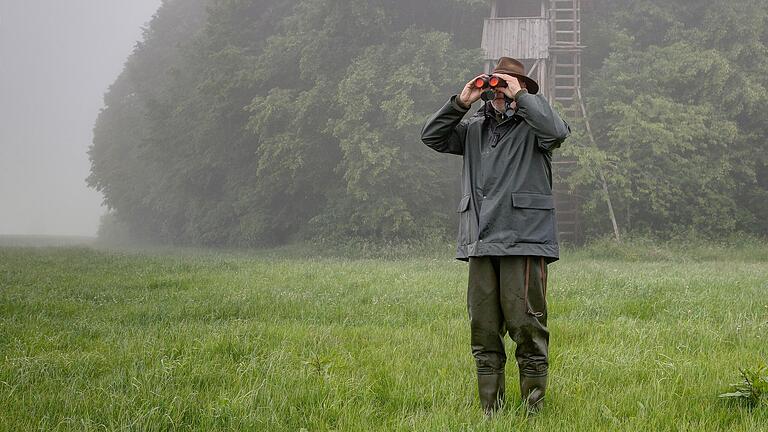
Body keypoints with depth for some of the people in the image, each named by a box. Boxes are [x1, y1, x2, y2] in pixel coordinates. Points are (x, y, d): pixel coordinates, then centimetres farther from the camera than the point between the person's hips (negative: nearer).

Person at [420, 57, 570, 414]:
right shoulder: (475, 128, 18)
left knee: (526, 326, -6)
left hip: (524, 241, -5)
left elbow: (557, 130, -19)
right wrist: (461, 102, 2)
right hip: (480, 244, 6)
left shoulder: (531, 126, 2)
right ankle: (490, 409, 15)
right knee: (483, 329, 7)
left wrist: (520, 96, -11)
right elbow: (432, 136, 12)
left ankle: (534, 408, 3)